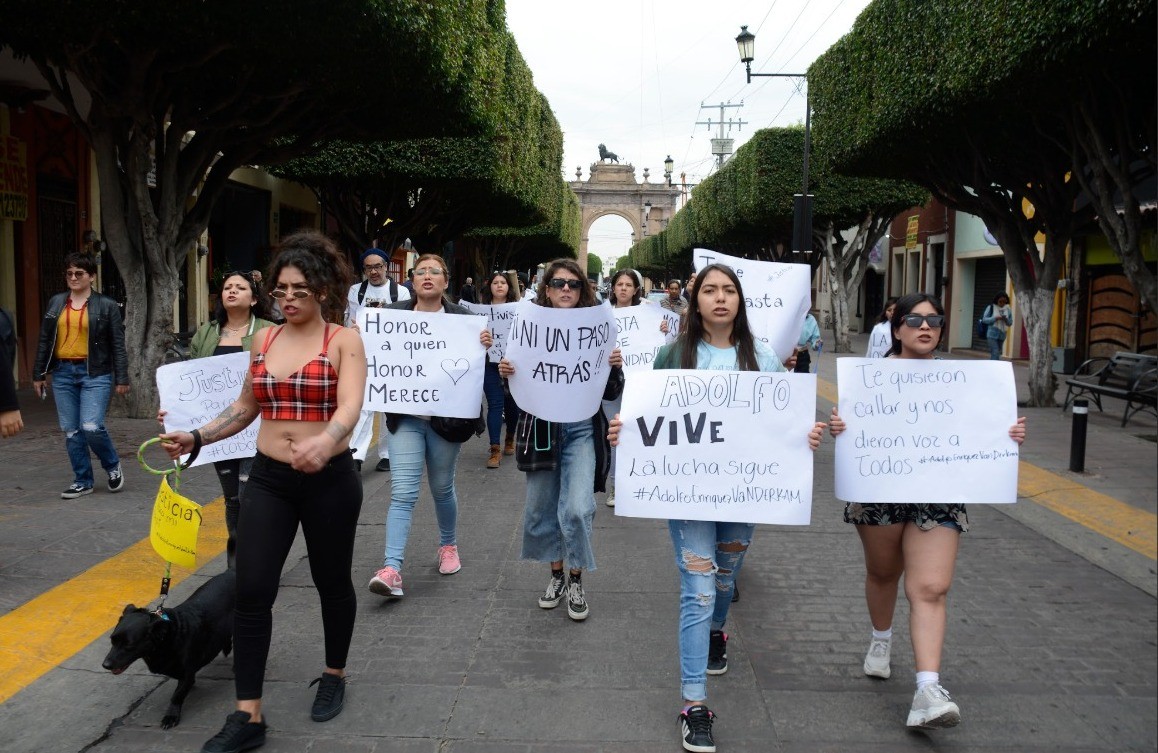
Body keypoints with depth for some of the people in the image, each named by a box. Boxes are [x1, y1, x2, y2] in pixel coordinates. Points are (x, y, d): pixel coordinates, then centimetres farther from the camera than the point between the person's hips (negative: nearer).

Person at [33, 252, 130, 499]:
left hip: (95, 374, -4)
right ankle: (82, 481, 18)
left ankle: (113, 466, 14)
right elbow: (45, 341, 14)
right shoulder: (55, 303, 10)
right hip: (63, 373, 4)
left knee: (92, 427, -13)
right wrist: (39, 374, 13)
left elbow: (118, 345, -1)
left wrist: (122, 379, -5)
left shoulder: (107, 305, 0)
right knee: (70, 431, 6)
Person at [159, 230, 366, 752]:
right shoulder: (265, 339, 7)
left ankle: (334, 675, 38)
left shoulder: (344, 340, -8)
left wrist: (325, 441, -45)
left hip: (329, 479, -4)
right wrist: (195, 439, 6)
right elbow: (245, 407, 18)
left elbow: (350, 406, -25)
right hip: (268, 479, 4)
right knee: (251, 591, -4)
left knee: (332, 583, 13)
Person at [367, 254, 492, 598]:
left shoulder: (462, 318, -1)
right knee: (402, 493, -8)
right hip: (405, 417, 0)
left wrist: (484, 346, -19)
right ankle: (391, 569, -10)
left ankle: (448, 546, 39)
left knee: (442, 488, 15)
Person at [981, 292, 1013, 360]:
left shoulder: (1008, 309, 7)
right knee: (995, 353, -14)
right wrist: (995, 318, -18)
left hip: (1002, 334, 5)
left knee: (998, 353, 11)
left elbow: (1010, 323, 9)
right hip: (992, 334, -5)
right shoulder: (991, 307, -4)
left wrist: (1006, 319, -13)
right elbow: (984, 319, -5)